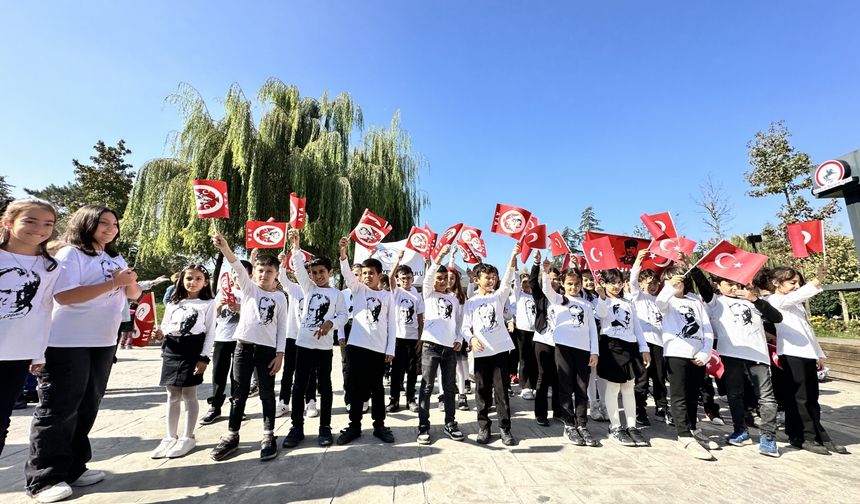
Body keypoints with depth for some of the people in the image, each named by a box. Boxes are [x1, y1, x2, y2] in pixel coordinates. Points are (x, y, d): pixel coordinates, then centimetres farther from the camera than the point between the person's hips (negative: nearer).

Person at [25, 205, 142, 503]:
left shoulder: (116, 258, 12)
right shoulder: (70, 254, -9)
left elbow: (134, 294, 11)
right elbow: (64, 295, -21)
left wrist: (130, 282, -10)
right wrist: (112, 283, -26)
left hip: (103, 343, 7)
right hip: (68, 344, -7)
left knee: (87, 407, 13)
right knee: (59, 409, 0)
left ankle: (73, 469, 24)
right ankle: (43, 479, 13)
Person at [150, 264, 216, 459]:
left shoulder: (208, 303, 1)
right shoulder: (173, 303, 14)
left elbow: (210, 333, -3)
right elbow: (165, 327, 15)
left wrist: (204, 357, -11)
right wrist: (159, 333, -10)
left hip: (193, 350, -4)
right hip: (171, 350, 4)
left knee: (189, 394, 2)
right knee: (173, 395, 12)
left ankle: (188, 438, 16)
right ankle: (170, 437, 25)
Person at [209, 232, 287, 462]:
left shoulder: (280, 297, 4)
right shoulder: (248, 287, 4)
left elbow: (282, 328, 4)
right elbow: (238, 268, -16)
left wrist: (280, 353, -3)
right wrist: (224, 248, -34)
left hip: (268, 349, 0)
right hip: (244, 345, 0)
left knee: (267, 394, 7)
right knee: (239, 393, 9)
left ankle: (268, 437, 17)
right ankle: (231, 436, 23)